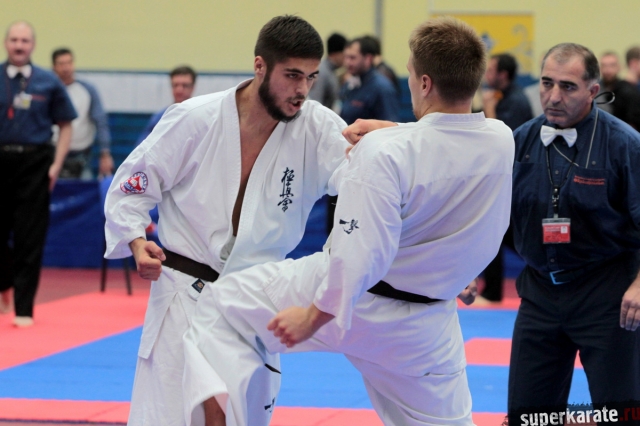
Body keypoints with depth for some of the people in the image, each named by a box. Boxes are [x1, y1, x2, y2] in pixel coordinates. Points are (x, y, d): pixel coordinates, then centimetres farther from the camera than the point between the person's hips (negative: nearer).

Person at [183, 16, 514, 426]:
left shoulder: (385, 151, -27)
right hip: (423, 328, 5)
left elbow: (360, 253, -28)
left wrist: (313, 316, -18)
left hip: (352, 300, -4)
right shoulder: (501, 143, -11)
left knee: (222, 305, 13)